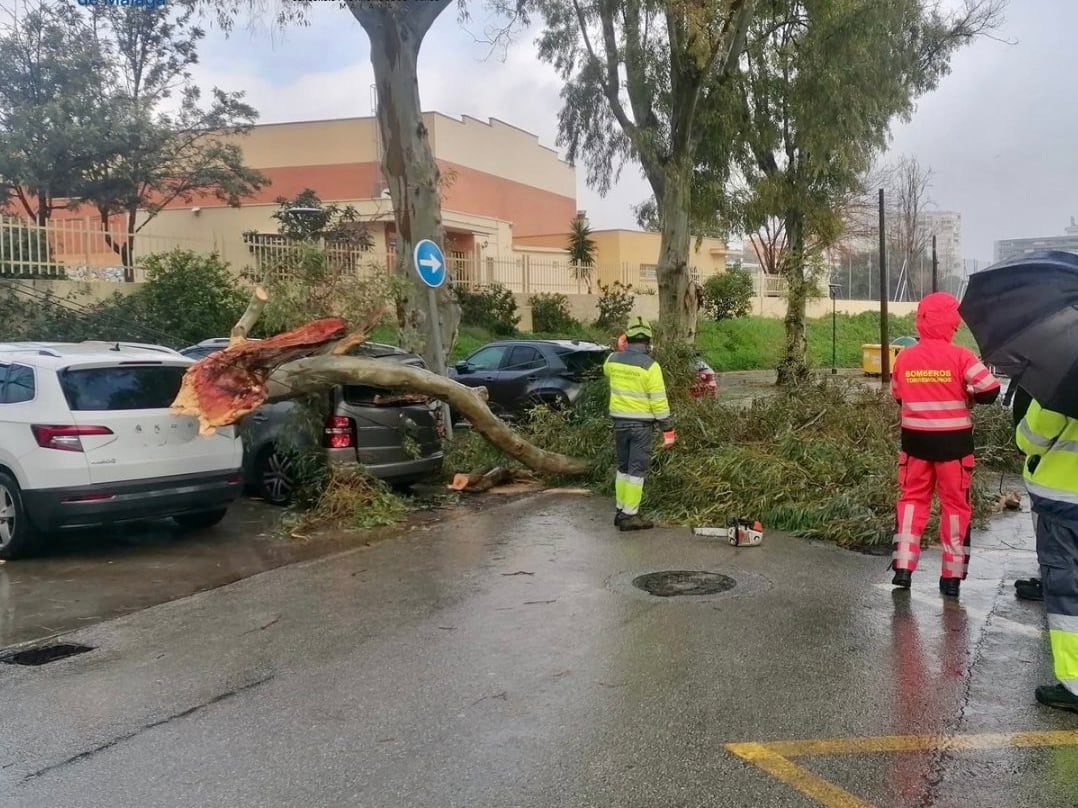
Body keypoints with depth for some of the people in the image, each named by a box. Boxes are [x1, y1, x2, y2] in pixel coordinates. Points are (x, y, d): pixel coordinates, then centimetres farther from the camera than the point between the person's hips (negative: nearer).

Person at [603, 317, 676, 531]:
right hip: (641, 423, -5)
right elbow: (659, 401, -14)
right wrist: (668, 429, -8)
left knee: (623, 466, 17)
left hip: (619, 420, 5)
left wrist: (623, 352, 24)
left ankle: (621, 511, 23)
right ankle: (630, 516, 2)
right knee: (637, 469, 1)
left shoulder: (613, 359, 0)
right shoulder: (650, 365, -14)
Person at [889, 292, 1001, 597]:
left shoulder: (904, 358, -2)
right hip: (954, 442, -2)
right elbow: (990, 390, -16)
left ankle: (903, 567, 5)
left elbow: (897, 395, 11)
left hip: (915, 440, 3)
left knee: (912, 498, 13)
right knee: (955, 504, 8)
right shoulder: (960, 356, -13)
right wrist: (966, 396, 3)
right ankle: (952, 576, 12)